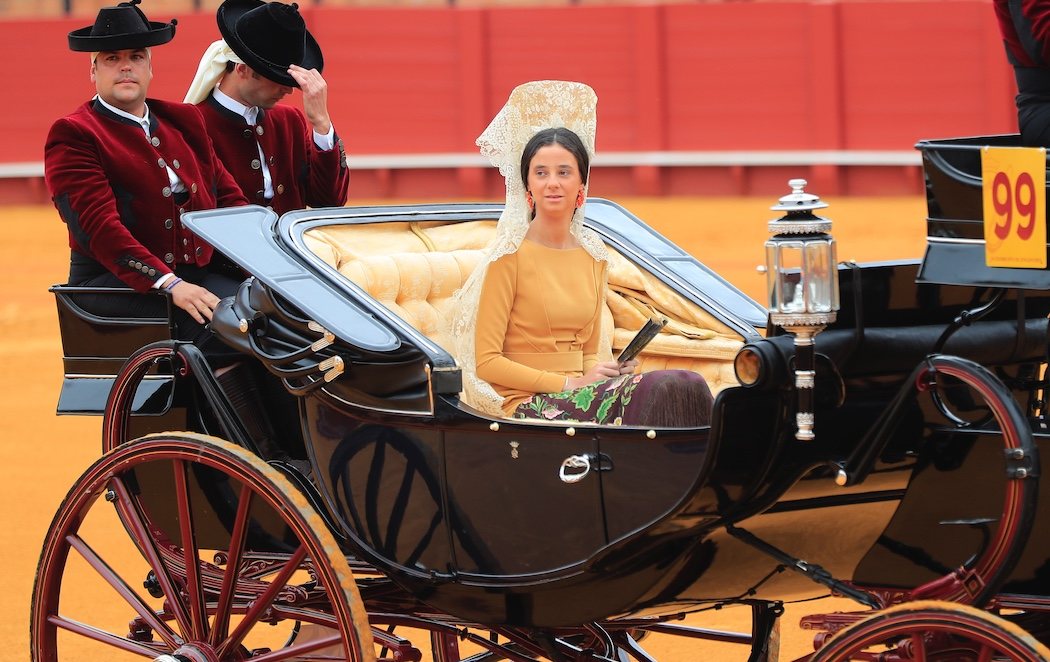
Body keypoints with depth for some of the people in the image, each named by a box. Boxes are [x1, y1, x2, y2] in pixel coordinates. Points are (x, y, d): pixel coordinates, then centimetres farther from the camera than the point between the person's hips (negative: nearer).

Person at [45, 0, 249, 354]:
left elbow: (228, 198, 20)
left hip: (197, 275, 6)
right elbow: (98, 226, -14)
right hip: (113, 282, -6)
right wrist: (169, 284, -26)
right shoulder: (73, 136, -2)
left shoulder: (182, 122, 21)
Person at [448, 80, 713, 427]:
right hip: (524, 405, -6)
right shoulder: (510, 255, -6)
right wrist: (569, 384, -12)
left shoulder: (594, 255, 13)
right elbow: (485, 361, -8)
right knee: (658, 391, -28)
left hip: (574, 396, 6)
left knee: (686, 385, -23)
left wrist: (611, 369, -3)